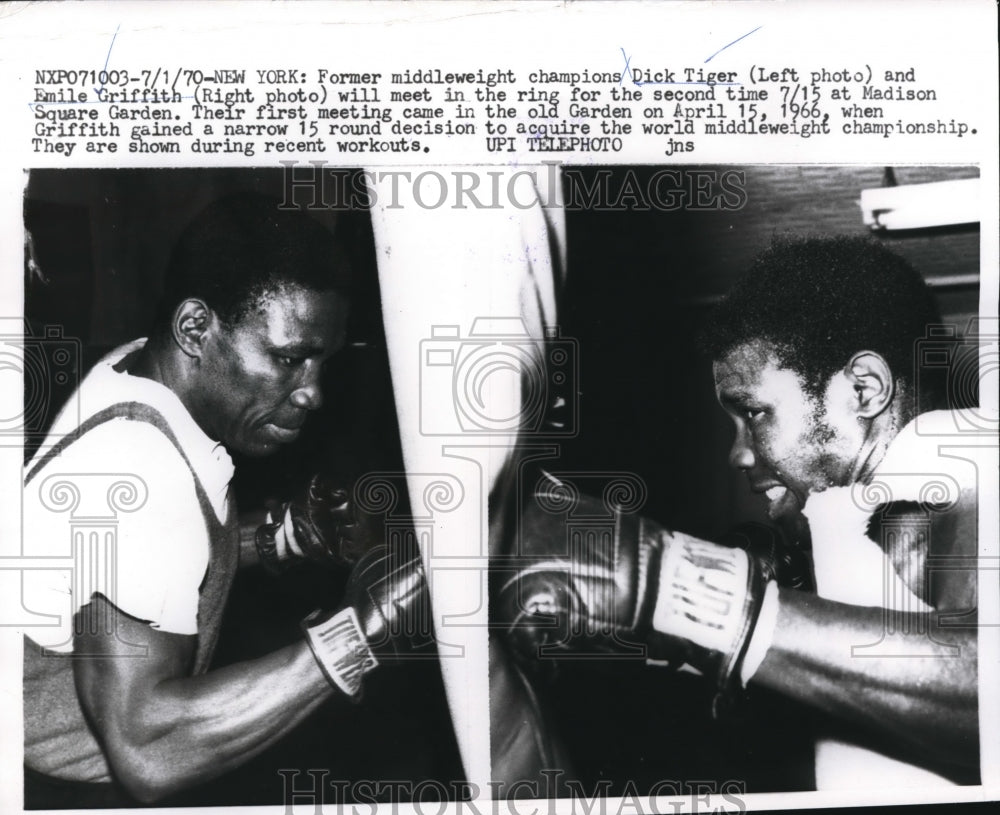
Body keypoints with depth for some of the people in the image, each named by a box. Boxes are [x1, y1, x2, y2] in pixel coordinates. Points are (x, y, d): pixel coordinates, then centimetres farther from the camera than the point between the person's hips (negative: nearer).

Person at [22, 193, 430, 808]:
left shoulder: (134, 373, -5)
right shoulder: (136, 469, -30)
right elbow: (146, 753, -34)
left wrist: (281, 535, -5)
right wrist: (362, 630, -37)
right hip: (62, 789, -8)